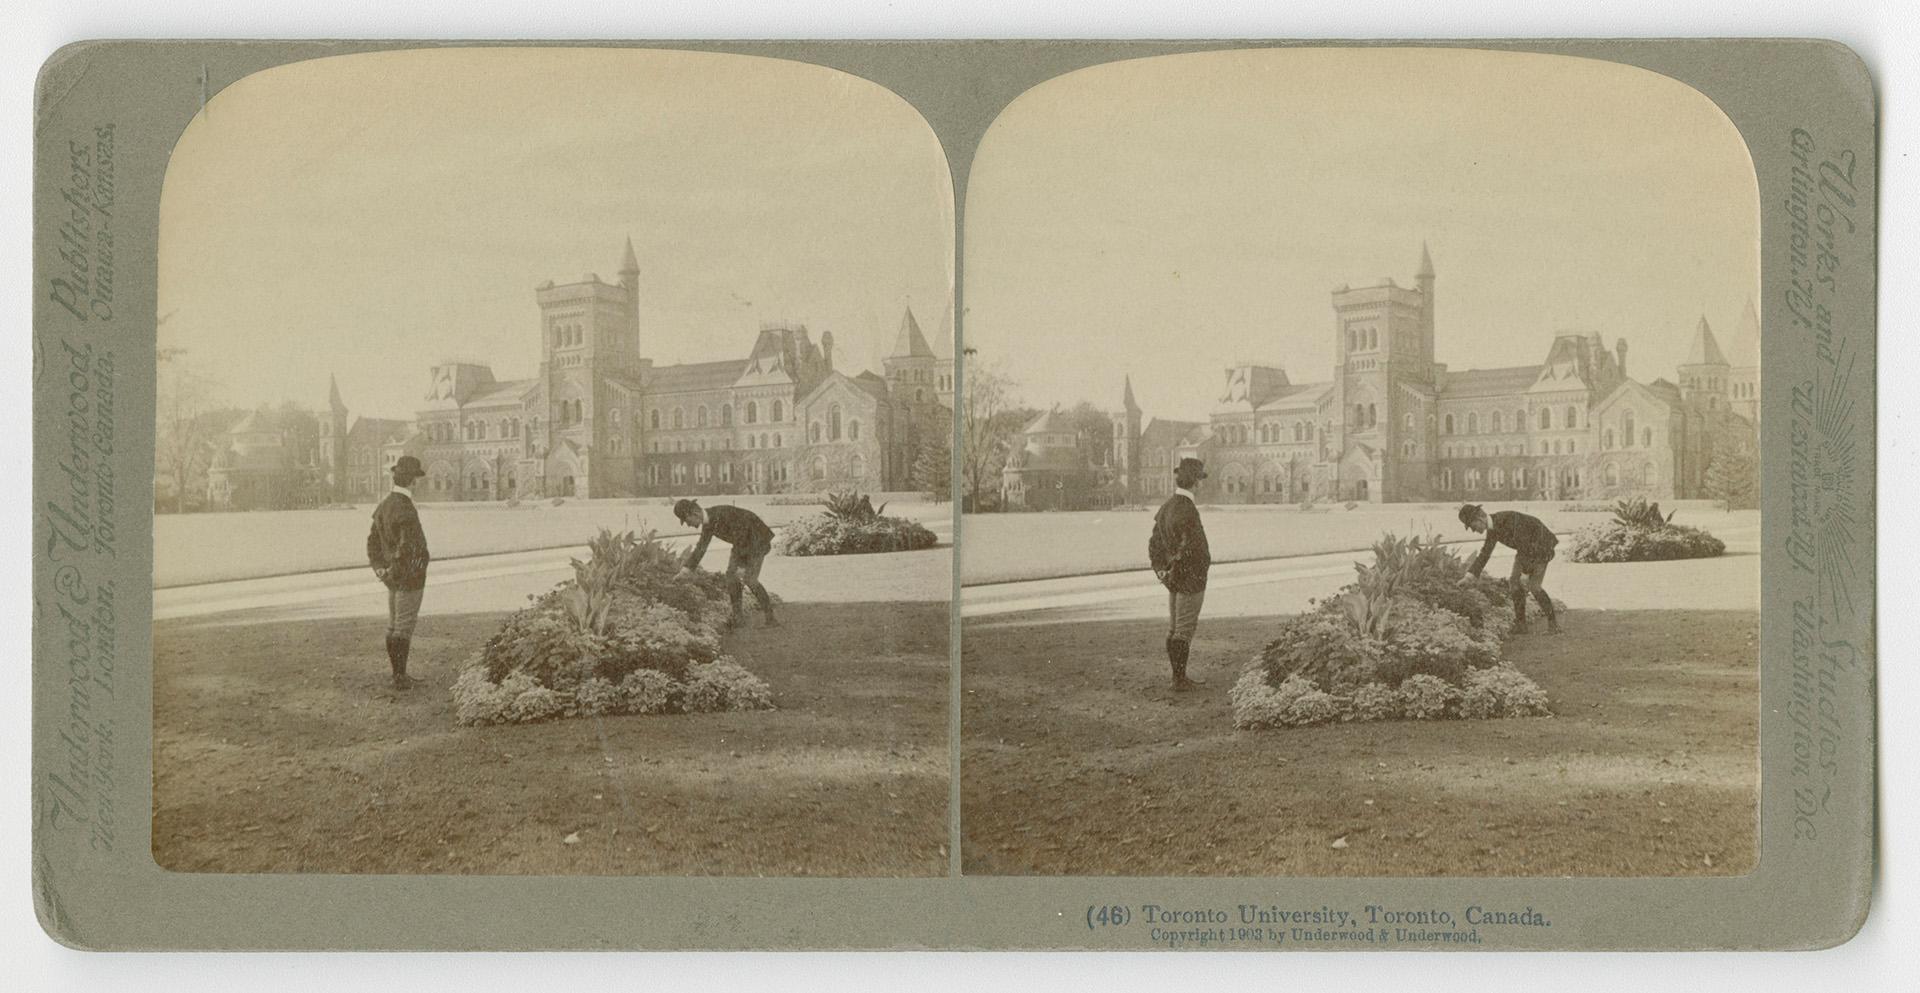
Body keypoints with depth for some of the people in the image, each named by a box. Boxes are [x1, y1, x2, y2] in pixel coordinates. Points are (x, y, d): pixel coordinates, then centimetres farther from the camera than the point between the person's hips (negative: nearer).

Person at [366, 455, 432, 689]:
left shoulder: (384, 505, 7)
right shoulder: (406, 511, -23)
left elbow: (373, 541, 12)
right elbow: (407, 548, -29)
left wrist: (379, 569, 6)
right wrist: (394, 572, -17)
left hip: (394, 578, 9)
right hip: (409, 576, -9)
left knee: (394, 626, 14)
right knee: (404, 628, -3)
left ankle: (399, 674, 22)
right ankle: (400, 678, 1)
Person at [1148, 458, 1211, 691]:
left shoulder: (1167, 506, 8)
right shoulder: (1186, 510, -22)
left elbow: (1154, 544, 14)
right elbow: (1184, 549, -25)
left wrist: (1160, 570, 13)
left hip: (1175, 581, 9)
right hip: (1190, 579, -9)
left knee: (1174, 628, 14)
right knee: (1184, 630, -2)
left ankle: (1179, 677, 23)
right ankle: (1180, 680, 2)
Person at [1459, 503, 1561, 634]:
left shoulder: (1508, 519, -31)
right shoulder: (1492, 530, -3)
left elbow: (1524, 544, -30)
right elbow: (1485, 554, 3)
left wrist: (1526, 573, -28)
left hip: (1541, 544, -8)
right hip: (1526, 548, 8)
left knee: (1533, 586, -14)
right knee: (1515, 582, -3)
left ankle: (1553, 623, 0)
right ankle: (1520, 624, 2)